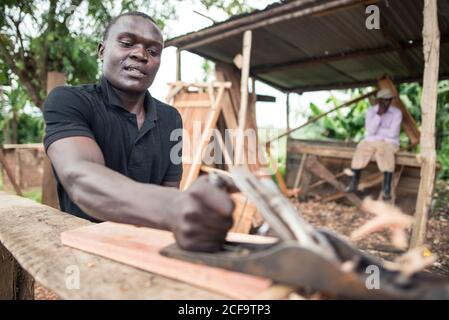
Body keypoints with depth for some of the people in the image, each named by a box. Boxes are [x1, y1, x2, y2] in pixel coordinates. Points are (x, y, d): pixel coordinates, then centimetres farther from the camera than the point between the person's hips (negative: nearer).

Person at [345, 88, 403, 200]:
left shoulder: (397, 113, -5)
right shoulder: (370, 111, 1)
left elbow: (392, 133, -15)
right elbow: (369, 131, -13)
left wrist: (376, 130, -7)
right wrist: (379, 114, -20)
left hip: (389, 142, -2)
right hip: (371, 141, 2)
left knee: (386, 154, -36)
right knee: (361, 150, -29)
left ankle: (387, 189, -36)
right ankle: (353, 184, -21)